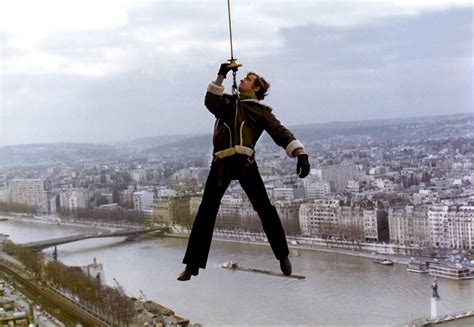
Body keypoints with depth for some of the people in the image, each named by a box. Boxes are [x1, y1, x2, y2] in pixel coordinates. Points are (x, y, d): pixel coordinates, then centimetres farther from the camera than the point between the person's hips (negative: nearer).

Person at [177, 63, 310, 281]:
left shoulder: (260, 111, 12)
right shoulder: (228, 102, 24)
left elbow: (281, 133, 1)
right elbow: (211, 102, 5)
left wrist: (301, 154, -13)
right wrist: (220, 77, 4)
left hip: (244, 162, -3)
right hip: (221, 162, 3)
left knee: (265, 209, -4)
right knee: (206, 212, 1)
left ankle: (283, 256, 12)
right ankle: (192, 264, 5)